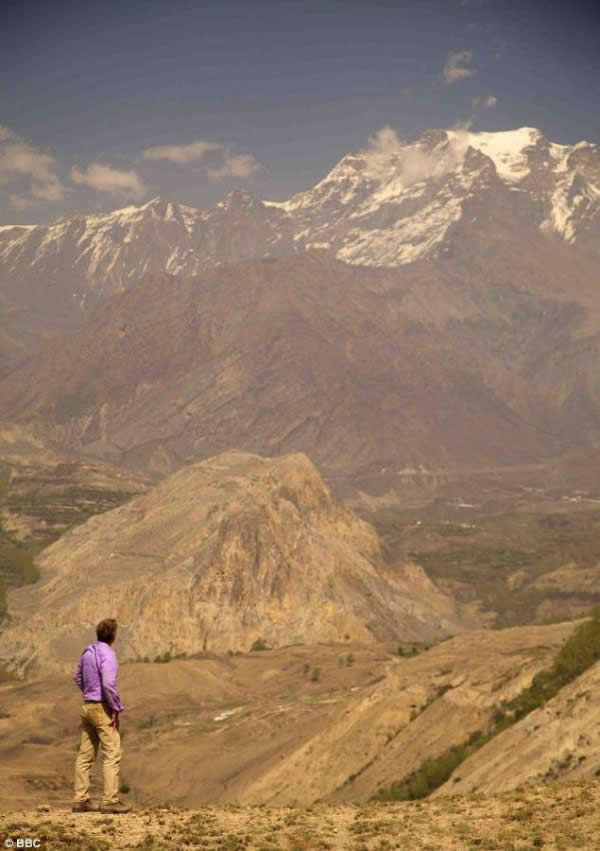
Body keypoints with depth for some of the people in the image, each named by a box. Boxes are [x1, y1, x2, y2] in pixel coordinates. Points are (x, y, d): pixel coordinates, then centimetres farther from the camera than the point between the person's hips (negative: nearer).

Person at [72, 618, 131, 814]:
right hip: (103, 708, -8)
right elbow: (109, 684, -24)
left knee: (85, 755, 10)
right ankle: (110, 801, -6)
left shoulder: (87, 652, 9)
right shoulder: (107, 655, -16)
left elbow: (78, 677, 22)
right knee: (112, 755, -4)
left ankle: (80, 799, 13)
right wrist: (116, 709, -16)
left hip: (87, 706, 8)